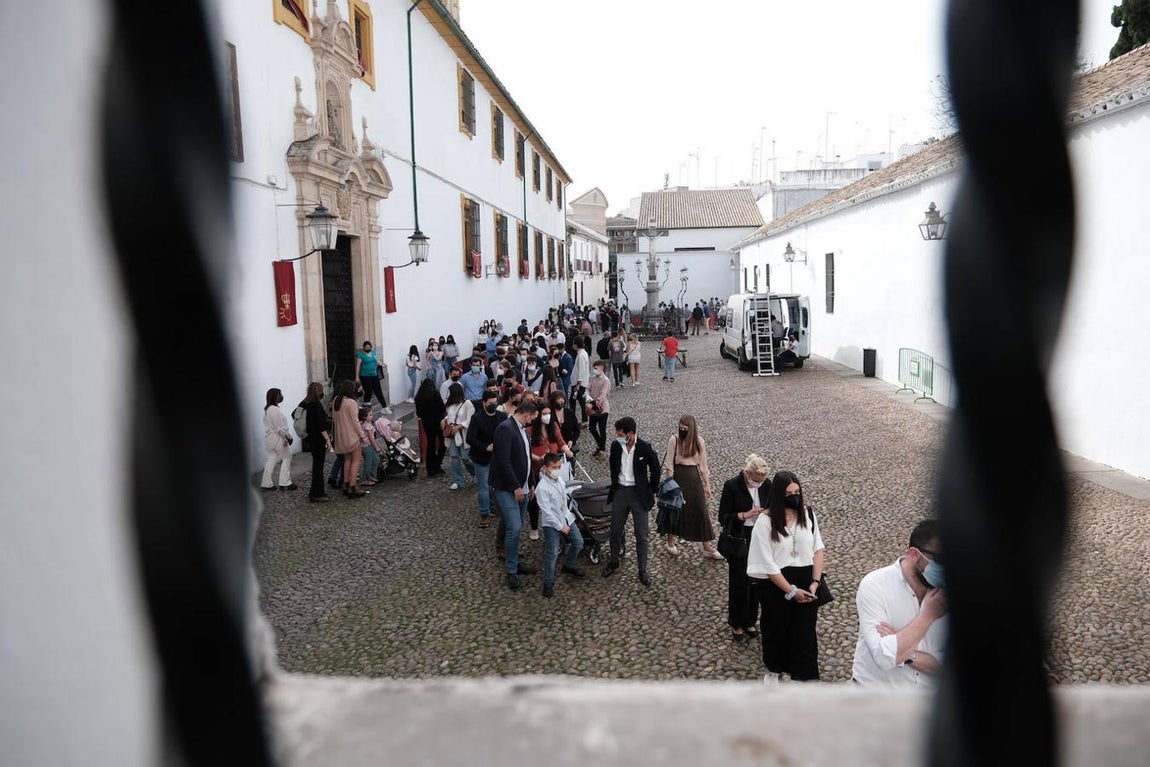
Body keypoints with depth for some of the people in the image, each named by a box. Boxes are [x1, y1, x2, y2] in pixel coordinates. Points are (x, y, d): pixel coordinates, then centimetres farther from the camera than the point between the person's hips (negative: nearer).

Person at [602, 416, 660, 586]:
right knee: (615, 530, 15)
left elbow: (654, 468, -2)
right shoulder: (615, 446, -6)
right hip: (620, 492, 3)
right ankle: (614, 562, 35)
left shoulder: (645, 447, -16)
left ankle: (642, 570, 16)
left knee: (641, 535, 3)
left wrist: (652, 489, 2)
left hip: (639, 494, -3)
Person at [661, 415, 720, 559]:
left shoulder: (699, 441, 0)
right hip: (678, 476, -2)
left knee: (700, 510, 2)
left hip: (694, 478, 3)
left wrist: (707, 484, 7)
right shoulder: (674, 440, -9)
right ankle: (670, 542, 29)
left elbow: (703, 464, 7)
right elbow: (669, 463, -6)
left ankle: (708, 548, 8)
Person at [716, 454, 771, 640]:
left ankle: (750, 621, 30)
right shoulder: (732, 486, -17)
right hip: (738, 540, -4)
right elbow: (723, 518, -13)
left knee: (755, 581, 12)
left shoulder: (766, 485, -6)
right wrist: (746, 515, -26)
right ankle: (737, 624, 24)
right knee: (739, 582, 5)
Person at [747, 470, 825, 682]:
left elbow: (818, 549, 2)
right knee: (776, 630, 17)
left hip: (805, 583, 2)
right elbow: (767, 564, -15)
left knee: (805, 632, 4)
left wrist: (815, 582, -8)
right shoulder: (765, 522, -15)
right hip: (777, 586, -2)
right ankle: (773, 669, 42)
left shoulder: (807, 515, -3)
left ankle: (805, 677, 18)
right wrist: (791, 590, -14)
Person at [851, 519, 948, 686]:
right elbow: (883, 657, -21)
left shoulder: (944, 592, -3)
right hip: (875, 688, -2)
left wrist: (906, 654, -19)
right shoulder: (874, 585, -13)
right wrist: (928, 615, -19)